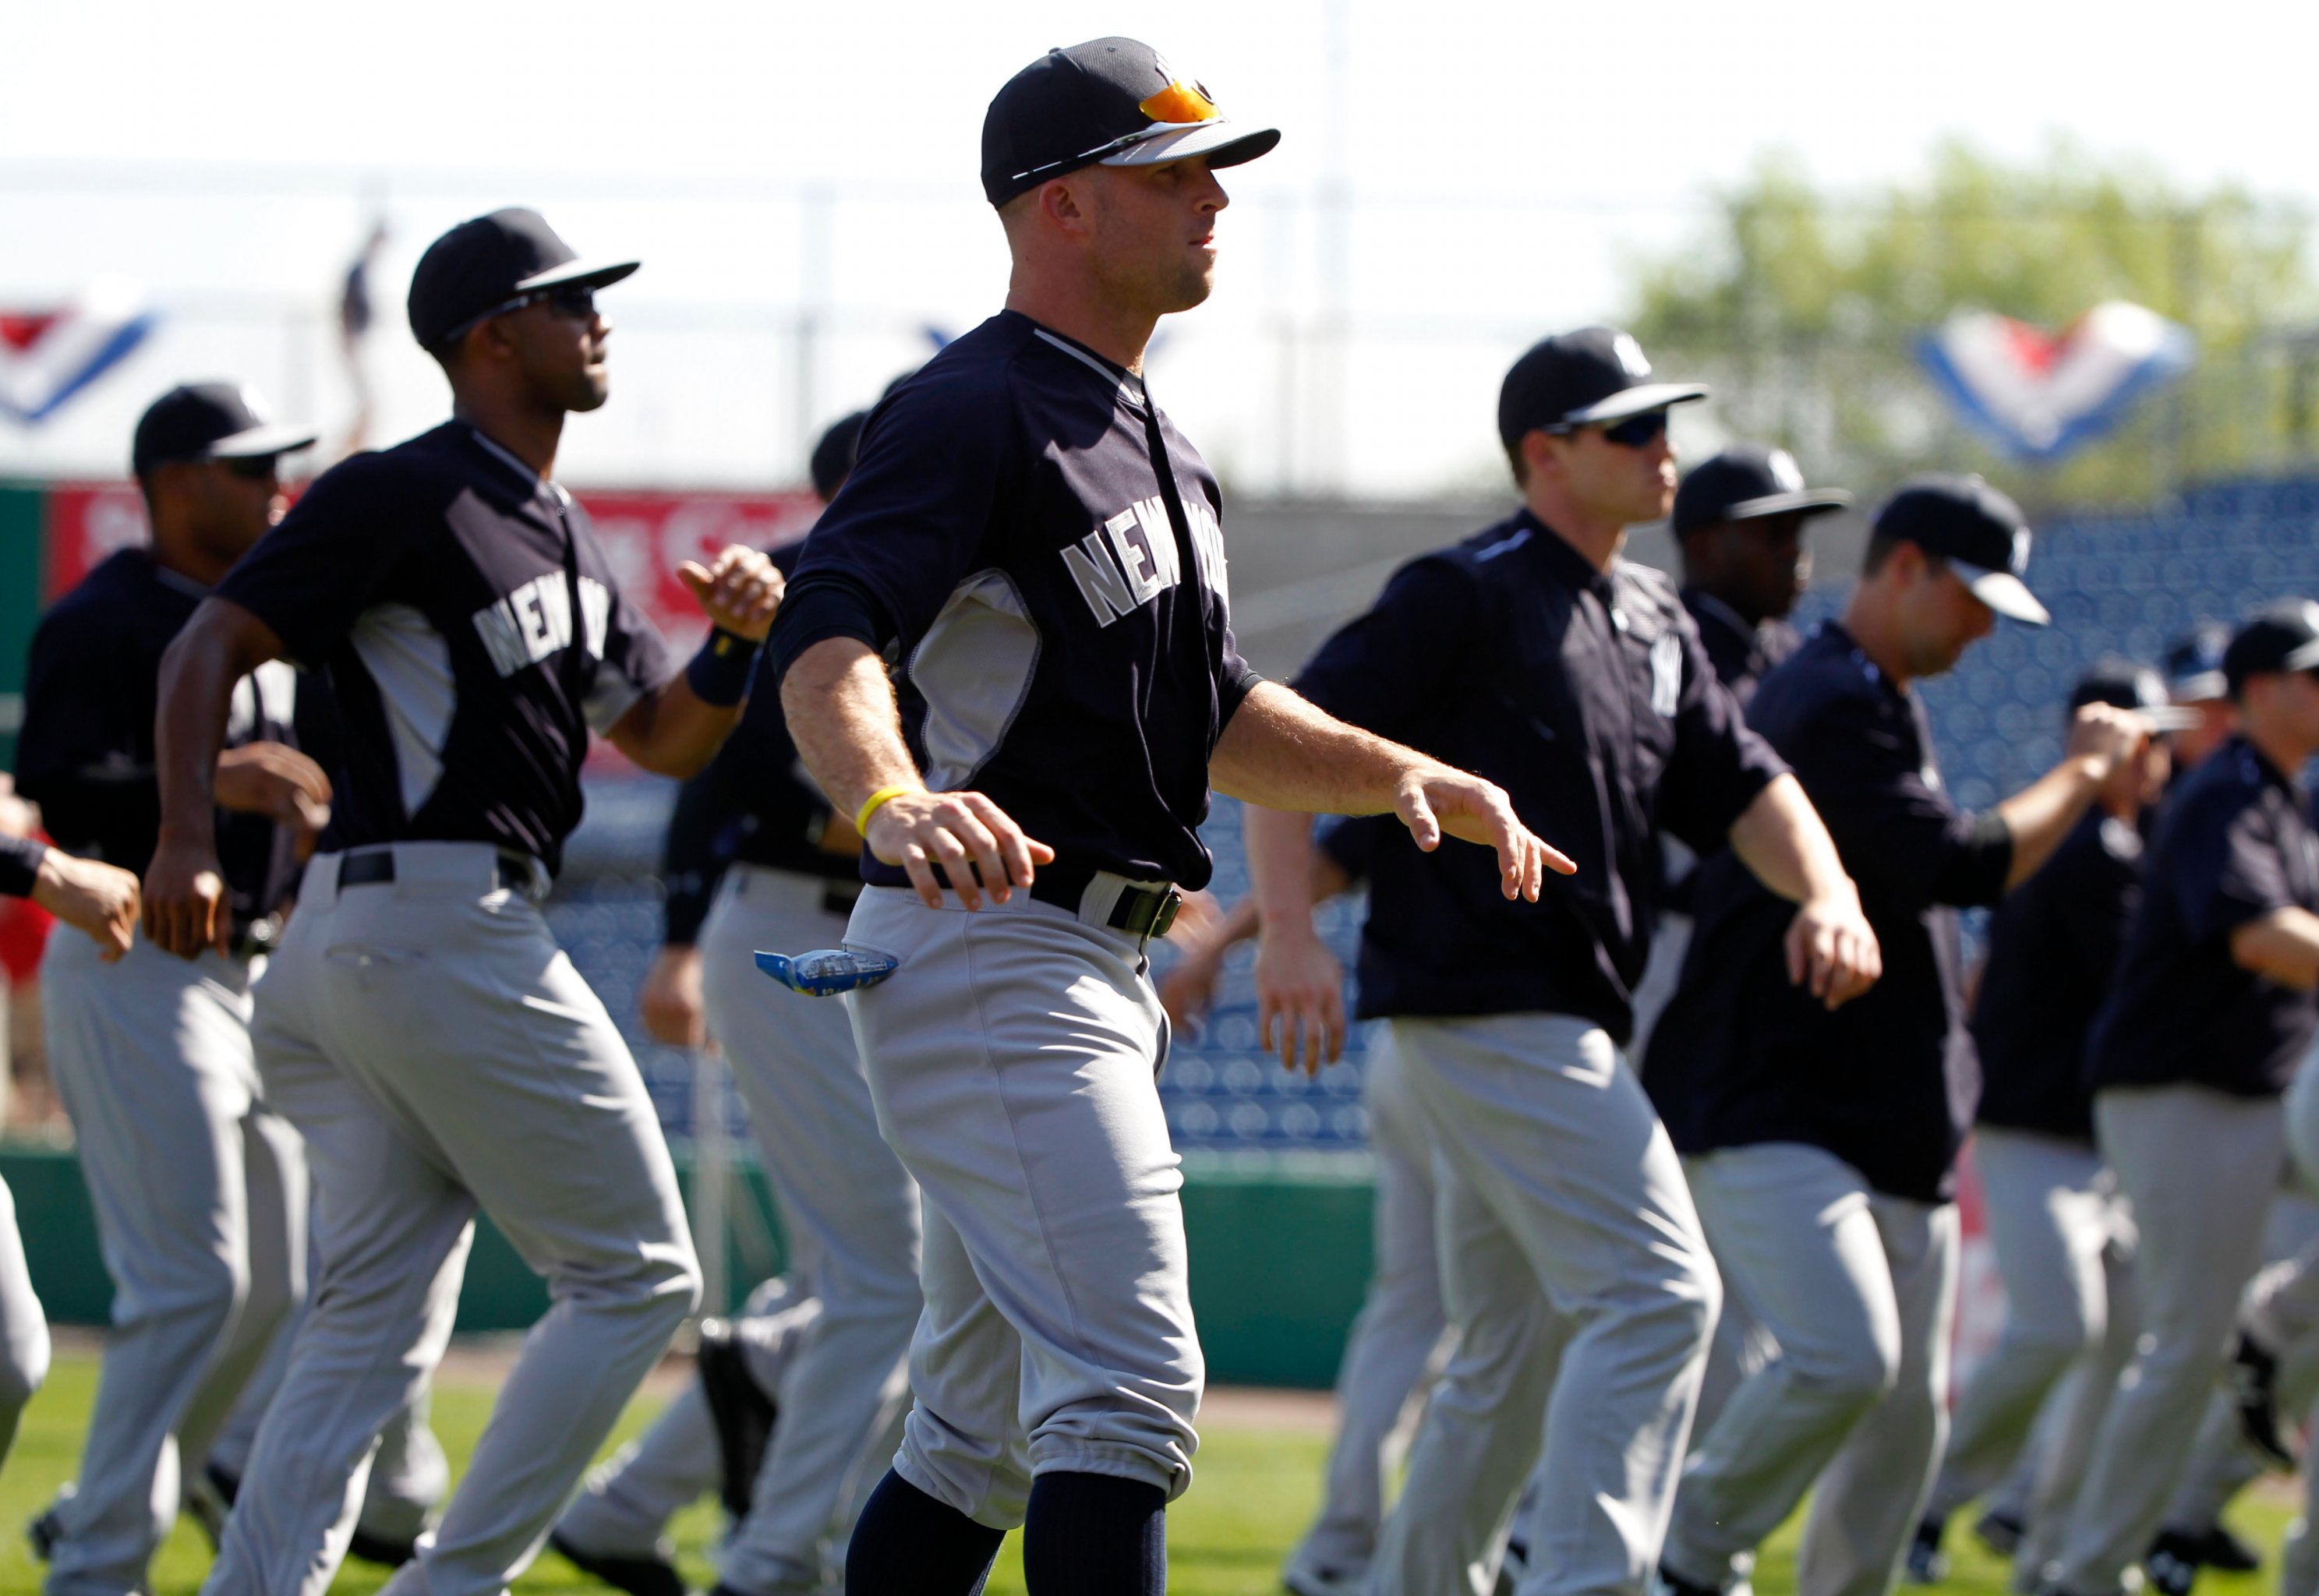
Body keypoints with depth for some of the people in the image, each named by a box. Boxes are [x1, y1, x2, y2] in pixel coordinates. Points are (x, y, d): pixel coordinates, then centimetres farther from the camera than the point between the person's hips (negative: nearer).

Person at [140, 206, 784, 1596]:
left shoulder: (561, 535, 20)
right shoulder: (408, 493, -8)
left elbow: (666, 738, 24)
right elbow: (215, 641, -14)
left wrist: (740, 640, 4)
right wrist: (188, 837, -27)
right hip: (439, 922, -10)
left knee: (377, 1327, 7)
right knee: (638, 1275, -3)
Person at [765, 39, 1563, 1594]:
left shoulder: (1157, 448, 19)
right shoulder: (977, 412, -13)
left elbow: (1208, 716, 29)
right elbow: (828, 643, -29)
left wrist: (1407, 775, 15)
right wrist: (891, 799, -50)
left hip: (1096, 979, 10)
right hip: (986, 953, -10)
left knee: (988, 1433, 14)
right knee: (1130, 1390, -18)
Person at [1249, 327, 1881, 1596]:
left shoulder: (1654, 624, 18)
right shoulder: (1467, 592, -7)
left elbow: (1740, 785, 14)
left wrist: (1825, 892, -8)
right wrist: (1288, 935, -24)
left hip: (1568, 1033, 10)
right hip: (1485, 1010, -9)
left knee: (1526, 1348, 15)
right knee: (1656, 1292, -19)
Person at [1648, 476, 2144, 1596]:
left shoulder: (1879, 707, 21)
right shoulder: (1830, 705, -14)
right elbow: (1964, 865, -21)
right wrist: (2086, 769, -8)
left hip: (1898, 1143, 11)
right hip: (1768, 1125, -11)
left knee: (1908, 1407, 7)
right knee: (1844, 1357, -26)